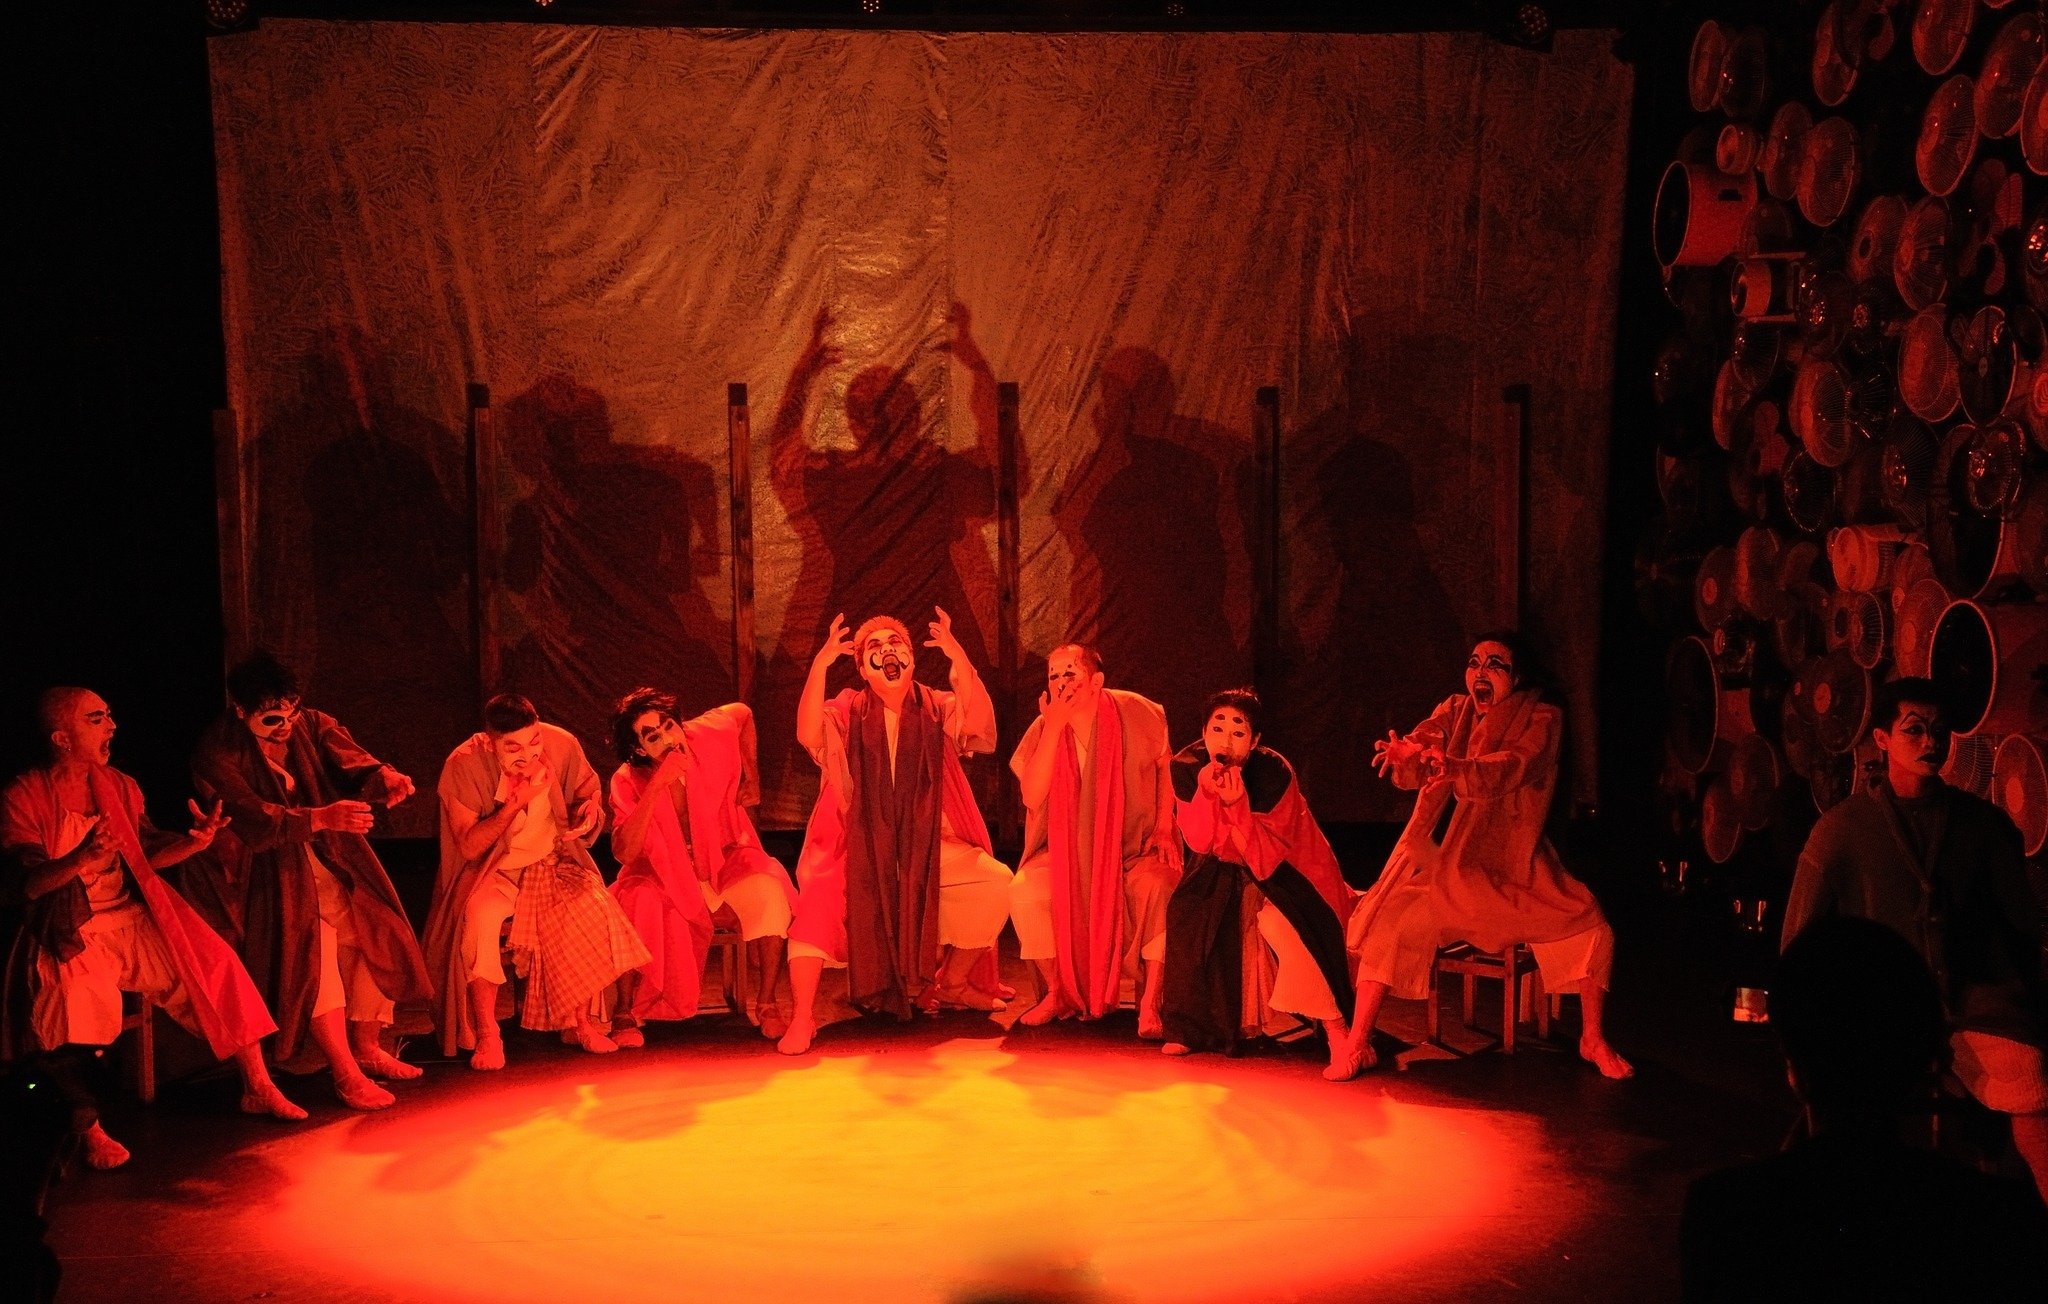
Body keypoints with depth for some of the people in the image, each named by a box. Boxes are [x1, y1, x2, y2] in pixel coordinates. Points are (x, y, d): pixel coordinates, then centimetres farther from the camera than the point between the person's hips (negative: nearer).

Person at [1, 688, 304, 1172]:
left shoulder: (119, 786, 12)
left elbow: (147, 853, 11)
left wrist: (194, 842, -10)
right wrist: (84, 856, -32)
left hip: (133, 914, 5)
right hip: (69, 930, -5)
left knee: (214, 960, -13)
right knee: (73, 1001, -35)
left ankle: (258, 1087, -6)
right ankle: (88, 1127, -22)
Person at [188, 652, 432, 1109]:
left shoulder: (313, 725, 1)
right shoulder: (216, 755, -14)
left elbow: (351, 763, -13)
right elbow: (253, 823, -25)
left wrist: (384, 777, -38)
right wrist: (321, 818, -41)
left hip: (327, 861, 5)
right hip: (269, 872, -5)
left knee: (376, 934, -8)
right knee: (313, 947, -25)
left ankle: (367, 1048, 10)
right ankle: (345, 1074, -21)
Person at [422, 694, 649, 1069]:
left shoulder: (562, 745, -12)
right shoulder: (463, 765, -19)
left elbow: (587, 788, 9)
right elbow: (468, 847, -17)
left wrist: (591, 809, -15)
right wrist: (514, 804, -28)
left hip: (554, 863, 3)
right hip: (492, 870, -2)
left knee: (594, 907, -27)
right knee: (479, 914, -35)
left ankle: (582, 1022, -10)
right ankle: (487, 1035, -23)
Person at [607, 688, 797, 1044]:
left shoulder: (707, 735, -17)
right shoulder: (628, 781, -20)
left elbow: (743, 713, 8)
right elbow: (624, 853, -35)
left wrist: (751, 779, 5)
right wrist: (656, 786, -42)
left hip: (726, 858, 1)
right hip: (667, 874, -1)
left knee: (768, 892, -30)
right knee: (638, 899, -34)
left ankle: (767, 1006, -17)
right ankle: (625, 1013, -18)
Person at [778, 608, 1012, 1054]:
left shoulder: (937, 709, 4)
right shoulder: (848, 711, 1)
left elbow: (979, 723, -18)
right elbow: (809, 735, -20)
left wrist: (958, 658, -30)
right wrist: (820, 664, -30)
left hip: (929, 847, 2)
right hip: (859, 846, -2)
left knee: (996, 882, -18)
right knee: (818, 895, -30)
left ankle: (952, 983, 6)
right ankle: (802, 1017, -22)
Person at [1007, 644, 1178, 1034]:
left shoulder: (1136, 713, -10)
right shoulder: (1044, 729, -7)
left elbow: (1166, 764, 6)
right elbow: (1032, 797, -21)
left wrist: (1164, 826, -6)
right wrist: (1053, 728, -26)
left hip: (1136, 844, -2)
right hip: (1070, 848, 2)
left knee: (1158, 887, -34)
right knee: (1024, 891, -24)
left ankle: (1149, 1003, -22)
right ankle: (1059, 994, -4)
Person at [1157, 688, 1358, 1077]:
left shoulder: (1274, 772, -28)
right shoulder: (1186, 766, -18)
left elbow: (1263, 857, -28)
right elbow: (1199, 843, -17)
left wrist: (1237, 805, -41)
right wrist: (1206, 791, -34)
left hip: (1283, 865, -4)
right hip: (1224, 868, 5)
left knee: (1280, 925, -27)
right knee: (1187, 912, -13)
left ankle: (1338, 1036, -19)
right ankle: (1194, 1026, 5)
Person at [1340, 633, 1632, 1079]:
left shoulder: (1541, 719, -3)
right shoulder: (1453, 712, 8)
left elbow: (1512, 768, -23)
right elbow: (1419, 752, -10)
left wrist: (1451, 768, -43)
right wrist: (1404, 755, -37)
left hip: (1513, 868, -2)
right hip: (1442, 860, 2)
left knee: (1587, 926, -17)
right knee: (1393, 922, -19)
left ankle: (1593, 1041, 4)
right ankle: (1357, 1043, -11)